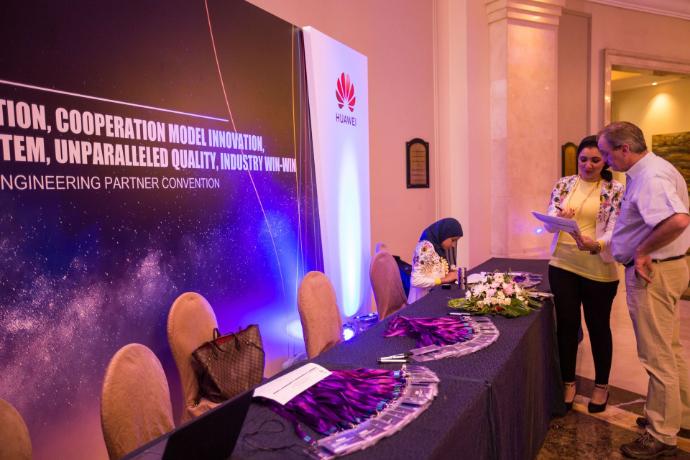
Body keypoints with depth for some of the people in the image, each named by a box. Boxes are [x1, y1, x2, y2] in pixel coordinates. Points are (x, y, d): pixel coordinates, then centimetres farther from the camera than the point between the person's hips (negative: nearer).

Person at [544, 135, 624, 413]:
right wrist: (559, 218, -25)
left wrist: (596, 245, -33)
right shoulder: (563, 185, 4)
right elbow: (548, 224, -1)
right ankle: (568, 382, 28)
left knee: (598, 327, 12)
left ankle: (601, 385, 32)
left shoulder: (615, 191, -3)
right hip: (562, 266, 2)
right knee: (566, 325, 9)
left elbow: (615, 231, -12)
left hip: (599, 270, -2)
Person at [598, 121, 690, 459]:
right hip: (662, 269, 11)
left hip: (652, 272, -11)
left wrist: (642, 252, -25)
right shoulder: (644, 172, 10)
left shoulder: (651, 177, -22)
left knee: (657, 356, 2)